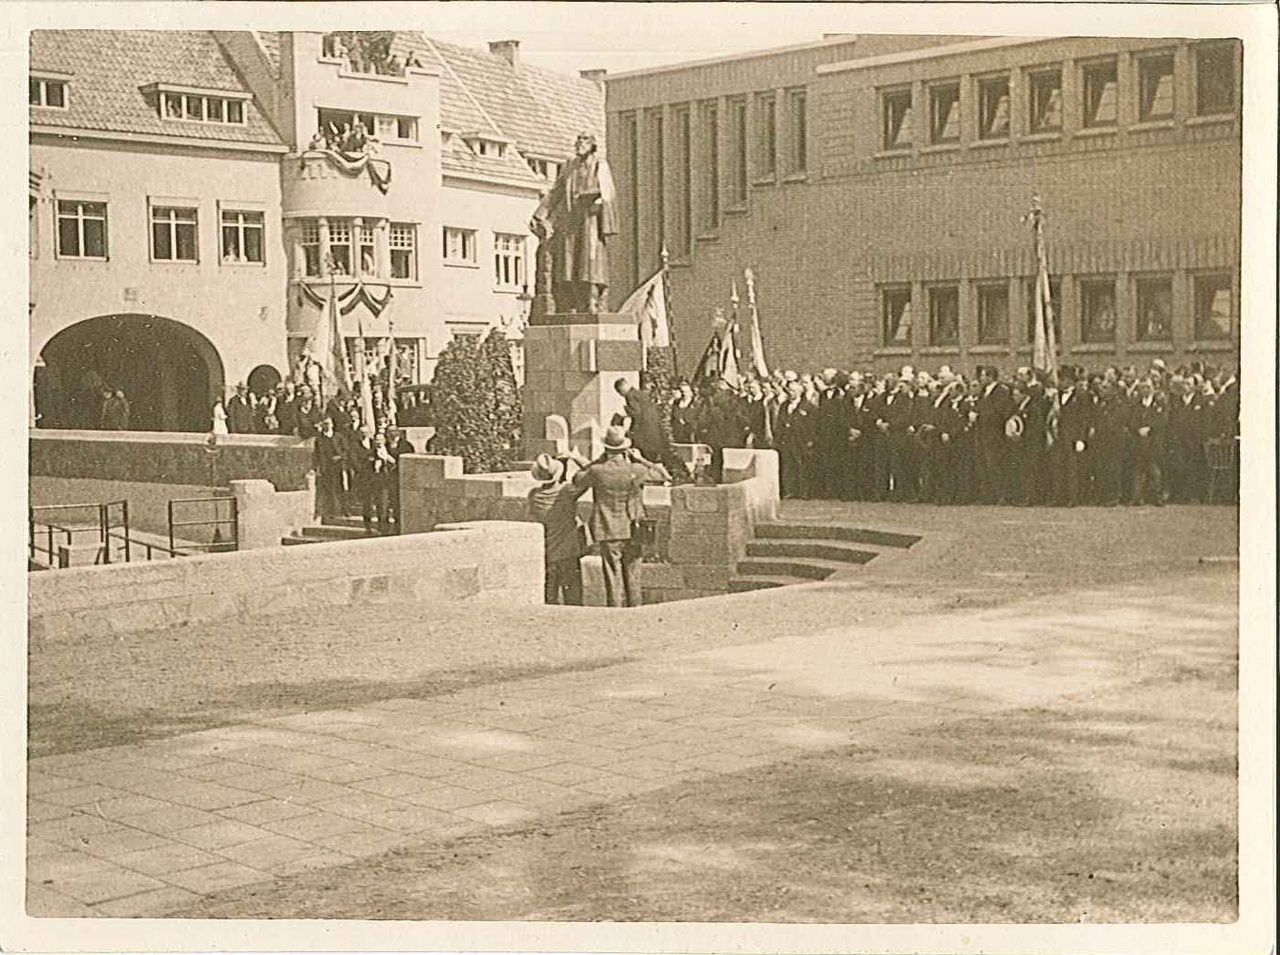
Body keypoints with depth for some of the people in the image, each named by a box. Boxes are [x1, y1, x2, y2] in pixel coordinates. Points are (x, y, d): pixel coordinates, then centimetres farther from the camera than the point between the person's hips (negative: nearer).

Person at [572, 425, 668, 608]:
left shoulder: (597, 471, -11)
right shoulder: (636, 471, -10)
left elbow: (577, 481, 9)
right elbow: (665, 475, 4)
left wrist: (598, 461, 8)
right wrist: (640, 460, 8)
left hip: (608, 532, -1)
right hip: (633, 531, 1)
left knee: (613, 577, 5)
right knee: (633, 577, 11)